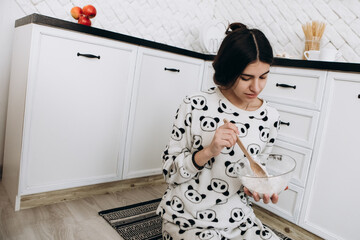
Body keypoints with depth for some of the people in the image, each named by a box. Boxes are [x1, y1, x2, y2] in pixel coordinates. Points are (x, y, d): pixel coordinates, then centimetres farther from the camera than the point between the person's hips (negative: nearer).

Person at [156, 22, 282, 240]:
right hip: (186, 218, -3)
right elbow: (170, 171, -10)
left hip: (238, 220, 4)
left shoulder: (270, 118, -3)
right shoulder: (195, 105, -14)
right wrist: (208, 152, -26)